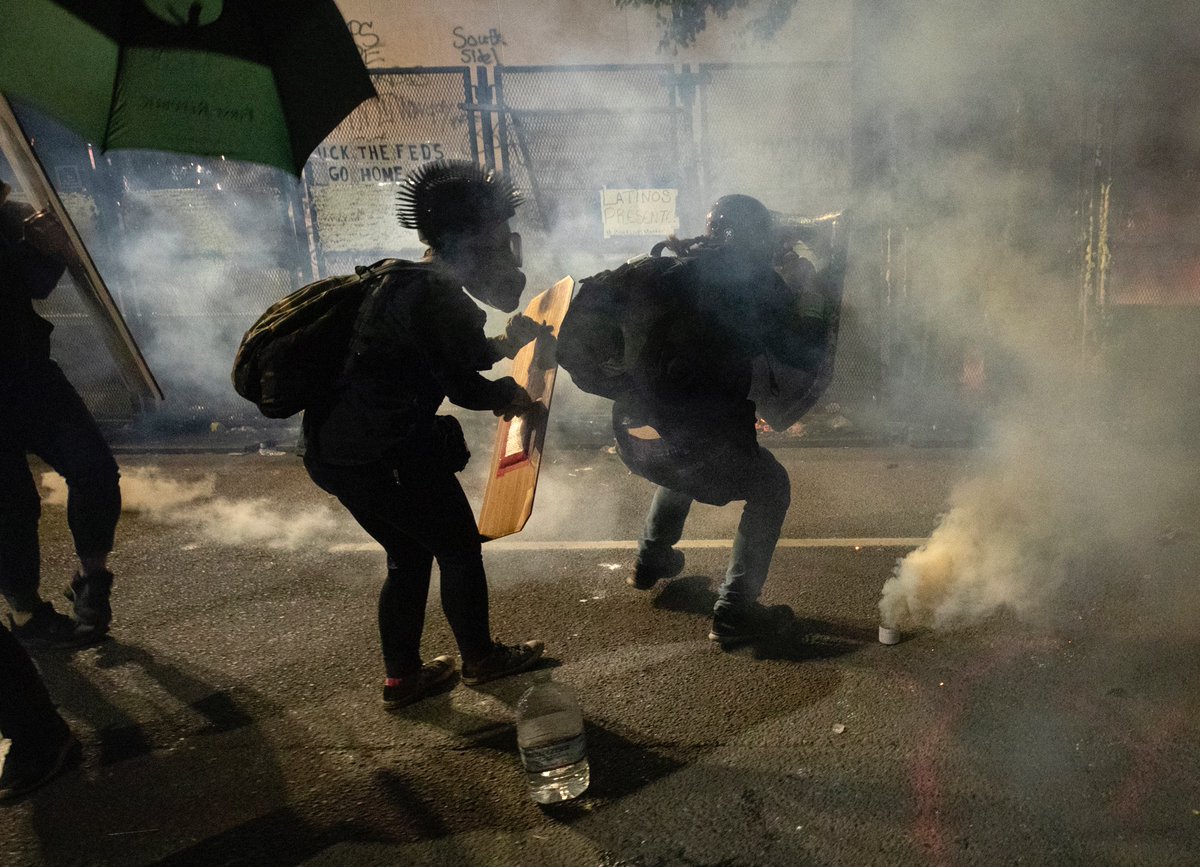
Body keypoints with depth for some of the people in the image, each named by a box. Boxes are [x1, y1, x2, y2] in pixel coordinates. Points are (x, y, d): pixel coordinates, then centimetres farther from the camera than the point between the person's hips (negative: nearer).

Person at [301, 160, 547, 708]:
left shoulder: (411, 284, 14)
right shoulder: (434, 297, -18)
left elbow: (446, 356, 19)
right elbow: (463, 386, -14)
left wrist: (501, 345, 8)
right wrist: (507, 396, 4)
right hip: (384, 456, -10)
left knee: (408, 555, 21)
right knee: (458, 547, 9)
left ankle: (401, 677, 31)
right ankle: (480, 660, 27)